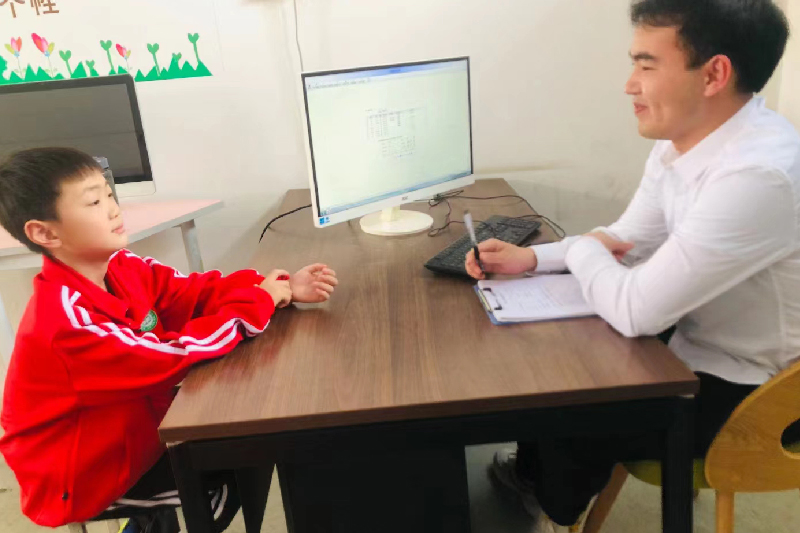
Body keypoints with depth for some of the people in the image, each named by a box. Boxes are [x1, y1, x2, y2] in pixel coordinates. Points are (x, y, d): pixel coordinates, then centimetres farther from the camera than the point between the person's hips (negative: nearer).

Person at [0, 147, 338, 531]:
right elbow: (171, 357, -36)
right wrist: (260, 302, -28)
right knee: (219, 487, -7)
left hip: (127, 433, 7)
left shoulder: (123, 268, -8)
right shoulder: (67, 321, -33)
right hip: (83, 478, -7)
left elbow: (196, 292, -12)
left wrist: (283, 288, -25)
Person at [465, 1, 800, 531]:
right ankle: (536, 474, 41)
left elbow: (635, 311, -33)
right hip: (700, 347, 8)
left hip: (752, 394, -8)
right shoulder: (681, 141, -5)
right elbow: (629, 240, 6)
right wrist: (530, 258, -7)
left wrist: (582, 251, -12)